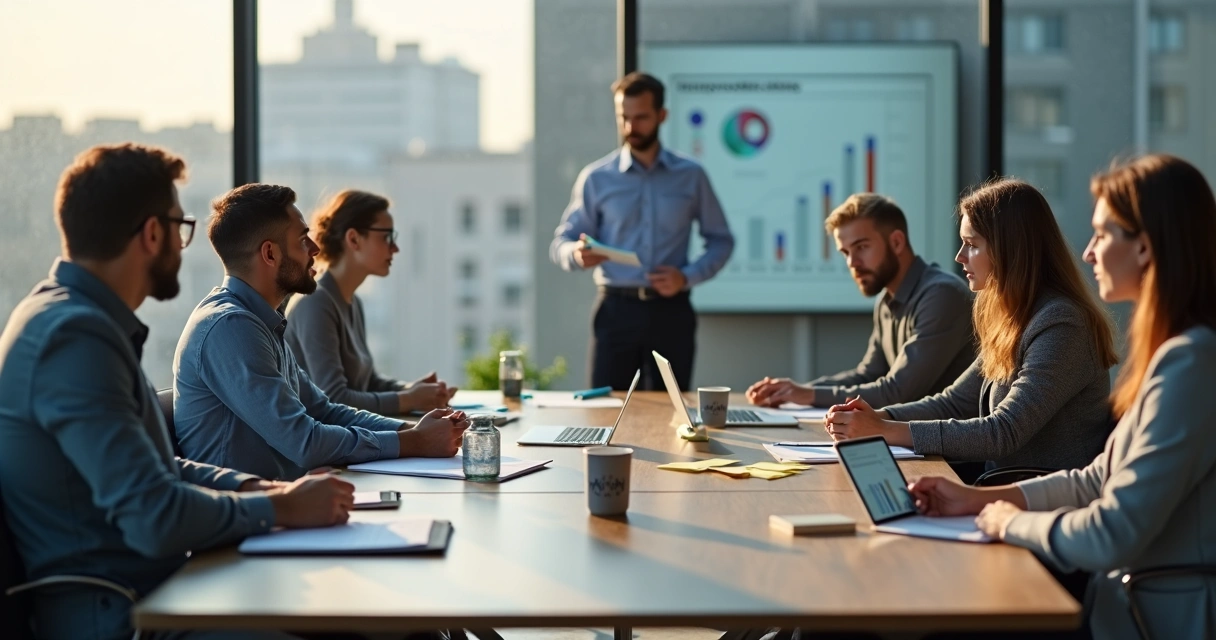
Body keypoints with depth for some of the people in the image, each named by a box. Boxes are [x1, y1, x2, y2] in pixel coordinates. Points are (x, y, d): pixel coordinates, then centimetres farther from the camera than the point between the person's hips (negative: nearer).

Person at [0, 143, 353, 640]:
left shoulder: (70, 315, 11)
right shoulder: (76, 337, -20)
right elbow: (156, 518, -25)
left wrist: (258, 487, 4)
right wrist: (282, 508, -11)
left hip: (147, 590, 10)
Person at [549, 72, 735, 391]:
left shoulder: (691, 176, 6)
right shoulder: (596, 178, 4)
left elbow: (721, 241, 11)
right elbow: (560, 244, 5)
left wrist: (688, 276, -6)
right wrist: (577, 254, -19)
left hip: (671, 311, 1)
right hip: (616, 310, 0)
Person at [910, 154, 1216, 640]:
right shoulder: (1173, 352, 10)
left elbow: (1114, 535, -24)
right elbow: (1104, 480, 17)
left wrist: (1013, 522, -6)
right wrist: (982, 499, 10)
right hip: (1133, 599, 9)